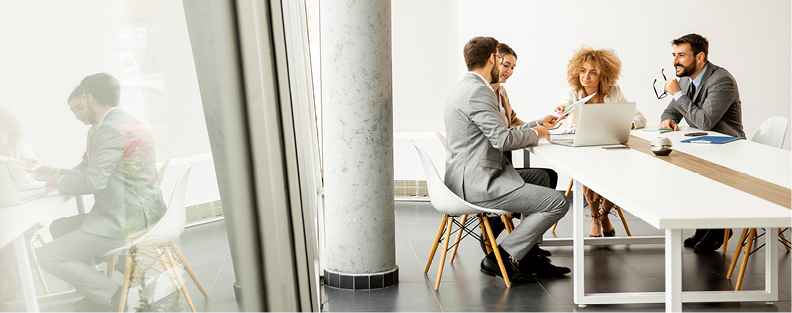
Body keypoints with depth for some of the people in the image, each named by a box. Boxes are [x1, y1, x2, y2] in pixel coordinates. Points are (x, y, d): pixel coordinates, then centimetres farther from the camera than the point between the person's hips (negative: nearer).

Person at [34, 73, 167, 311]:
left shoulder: (110, 129, -17)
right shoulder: (129, 122, 15)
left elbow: (94, 181, -23)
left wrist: (59, 182, -4)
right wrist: (58, 173, 23)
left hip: (126, 222, -11)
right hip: (143, 213, 11)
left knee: (46, 256, -5)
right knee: (58, 227, 22)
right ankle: (97, 293, 19)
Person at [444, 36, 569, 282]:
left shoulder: (467, 87, 17)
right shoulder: (478, 91, -17)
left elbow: (498, 134, 21)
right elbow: (503, 139, -22)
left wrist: (538, 124, 23)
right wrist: (535, 134, -3)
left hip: (471, 177, 12)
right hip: (476, 184, -12)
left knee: (541, 176, 27)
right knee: (558, 202, -11)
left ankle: (528, 257, 24)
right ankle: (502, 257, -3)